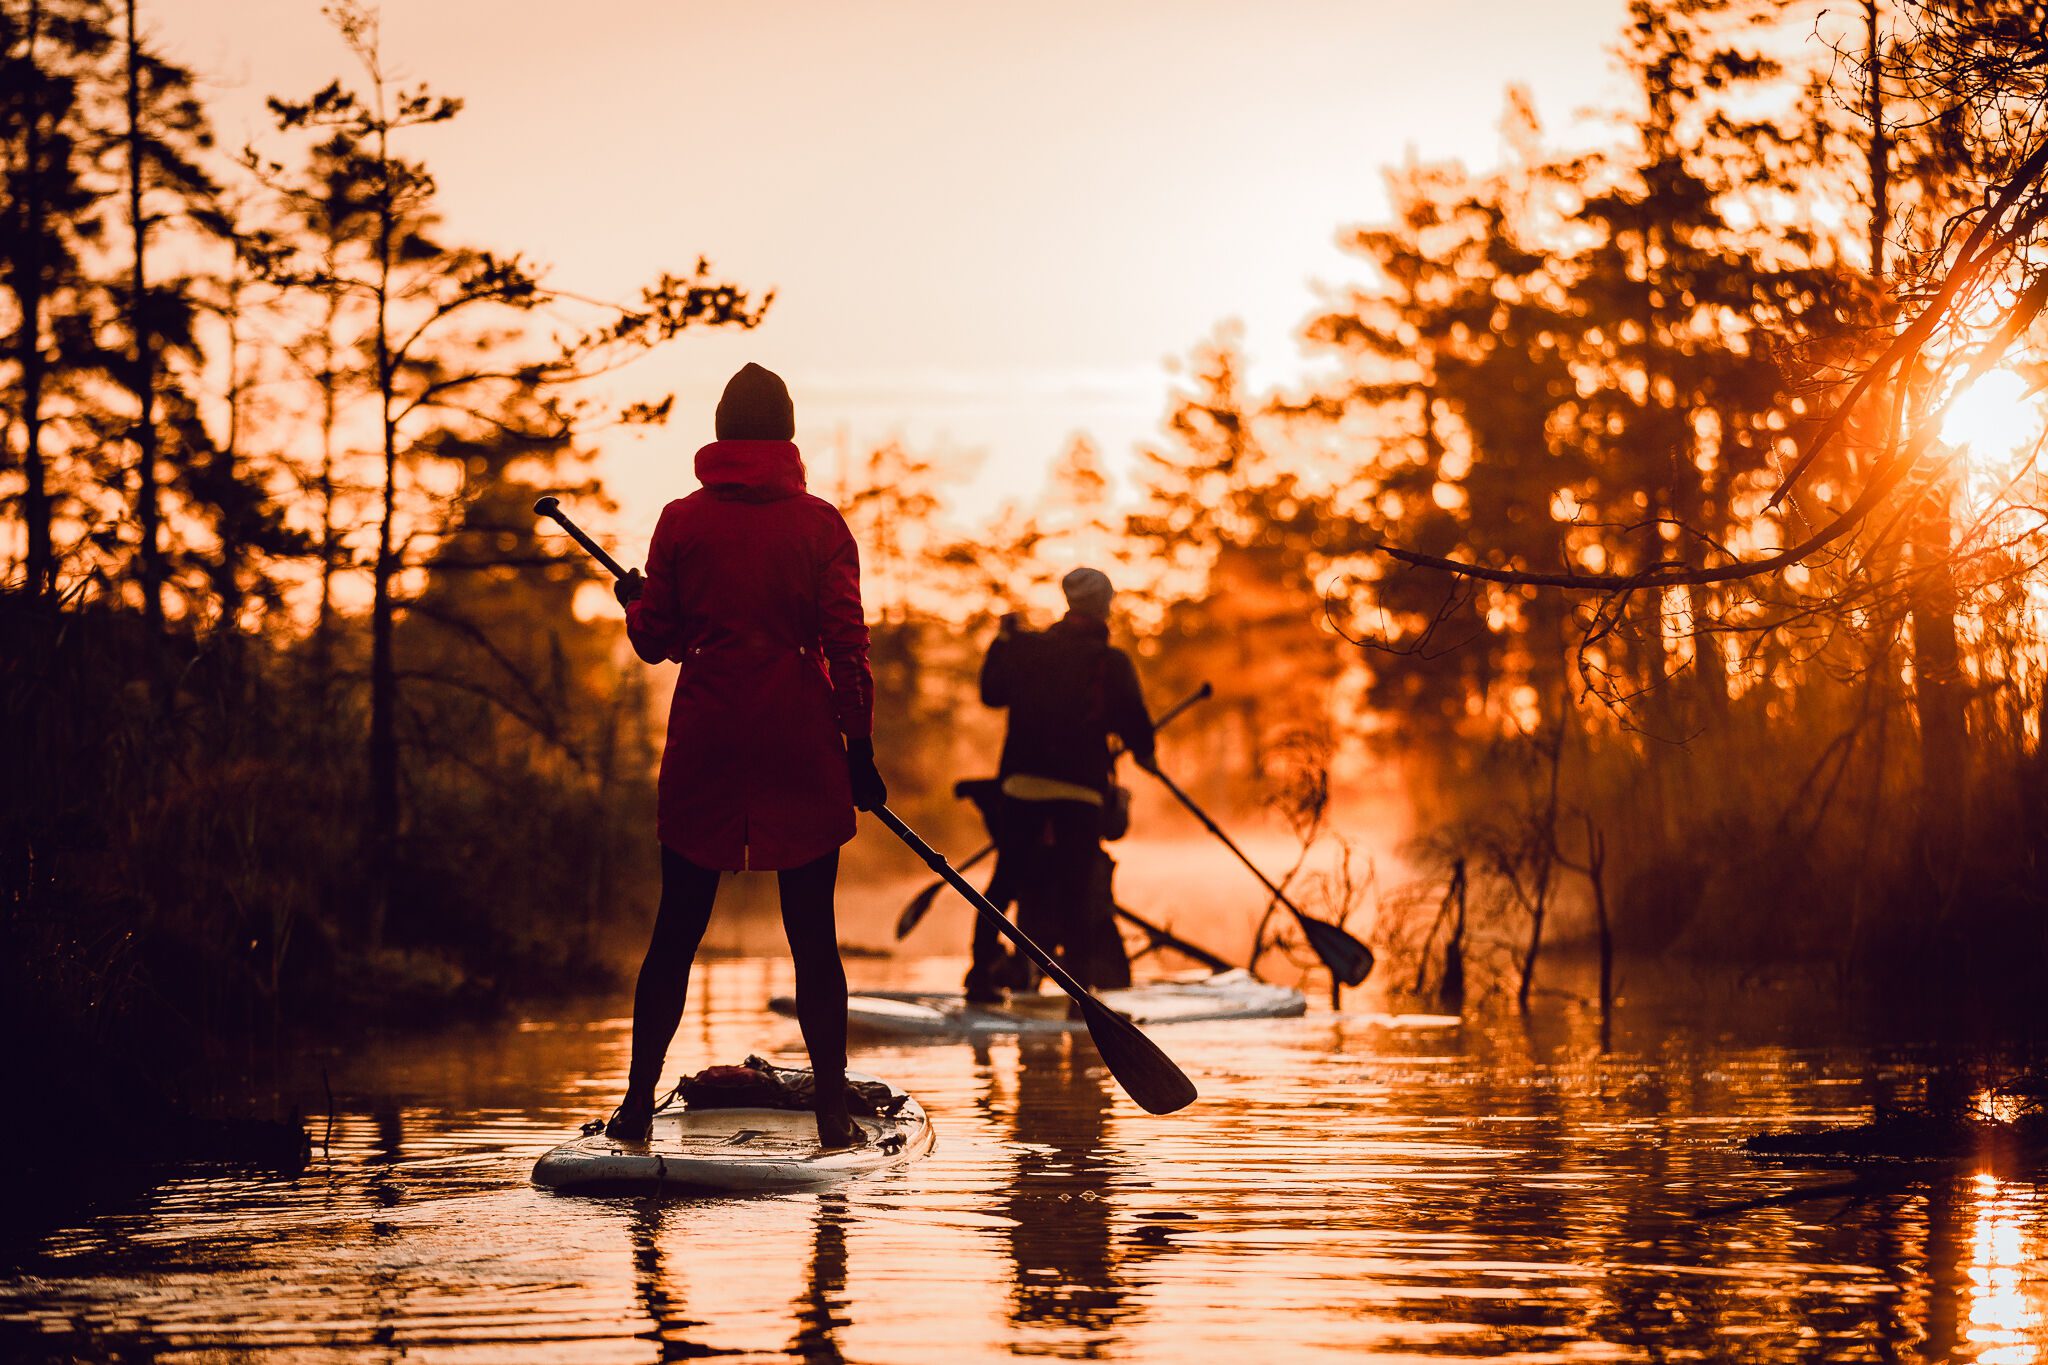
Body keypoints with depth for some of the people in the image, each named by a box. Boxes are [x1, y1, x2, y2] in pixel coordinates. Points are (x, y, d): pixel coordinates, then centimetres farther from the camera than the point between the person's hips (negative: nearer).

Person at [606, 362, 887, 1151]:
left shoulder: (682, 522, -1)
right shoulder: (820, 523, -3)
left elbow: (654, 641, 4)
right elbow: (847, 644, -5)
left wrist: (633, 599, 26)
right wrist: (859, 747, 1)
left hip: (706, 737, 1)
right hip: (800, 740, -1)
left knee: (677, 930, 9)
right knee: (812, 935, 4)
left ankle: (638, 1103, 9)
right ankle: (833, 1113, 2)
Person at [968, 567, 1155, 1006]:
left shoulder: (1026, 648, 2)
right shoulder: (1113, 663, -5)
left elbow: (991, 692, 16)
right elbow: (1136, 723, -3)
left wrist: (1003, 641, 29)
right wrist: (1144, 756, 19)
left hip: (1021, 782, 2)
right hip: (1081, 789, -2)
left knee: (1006, 880, 13)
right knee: (1077, 889, 3)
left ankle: (981, 974, 9)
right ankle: (1080, 987, -3)